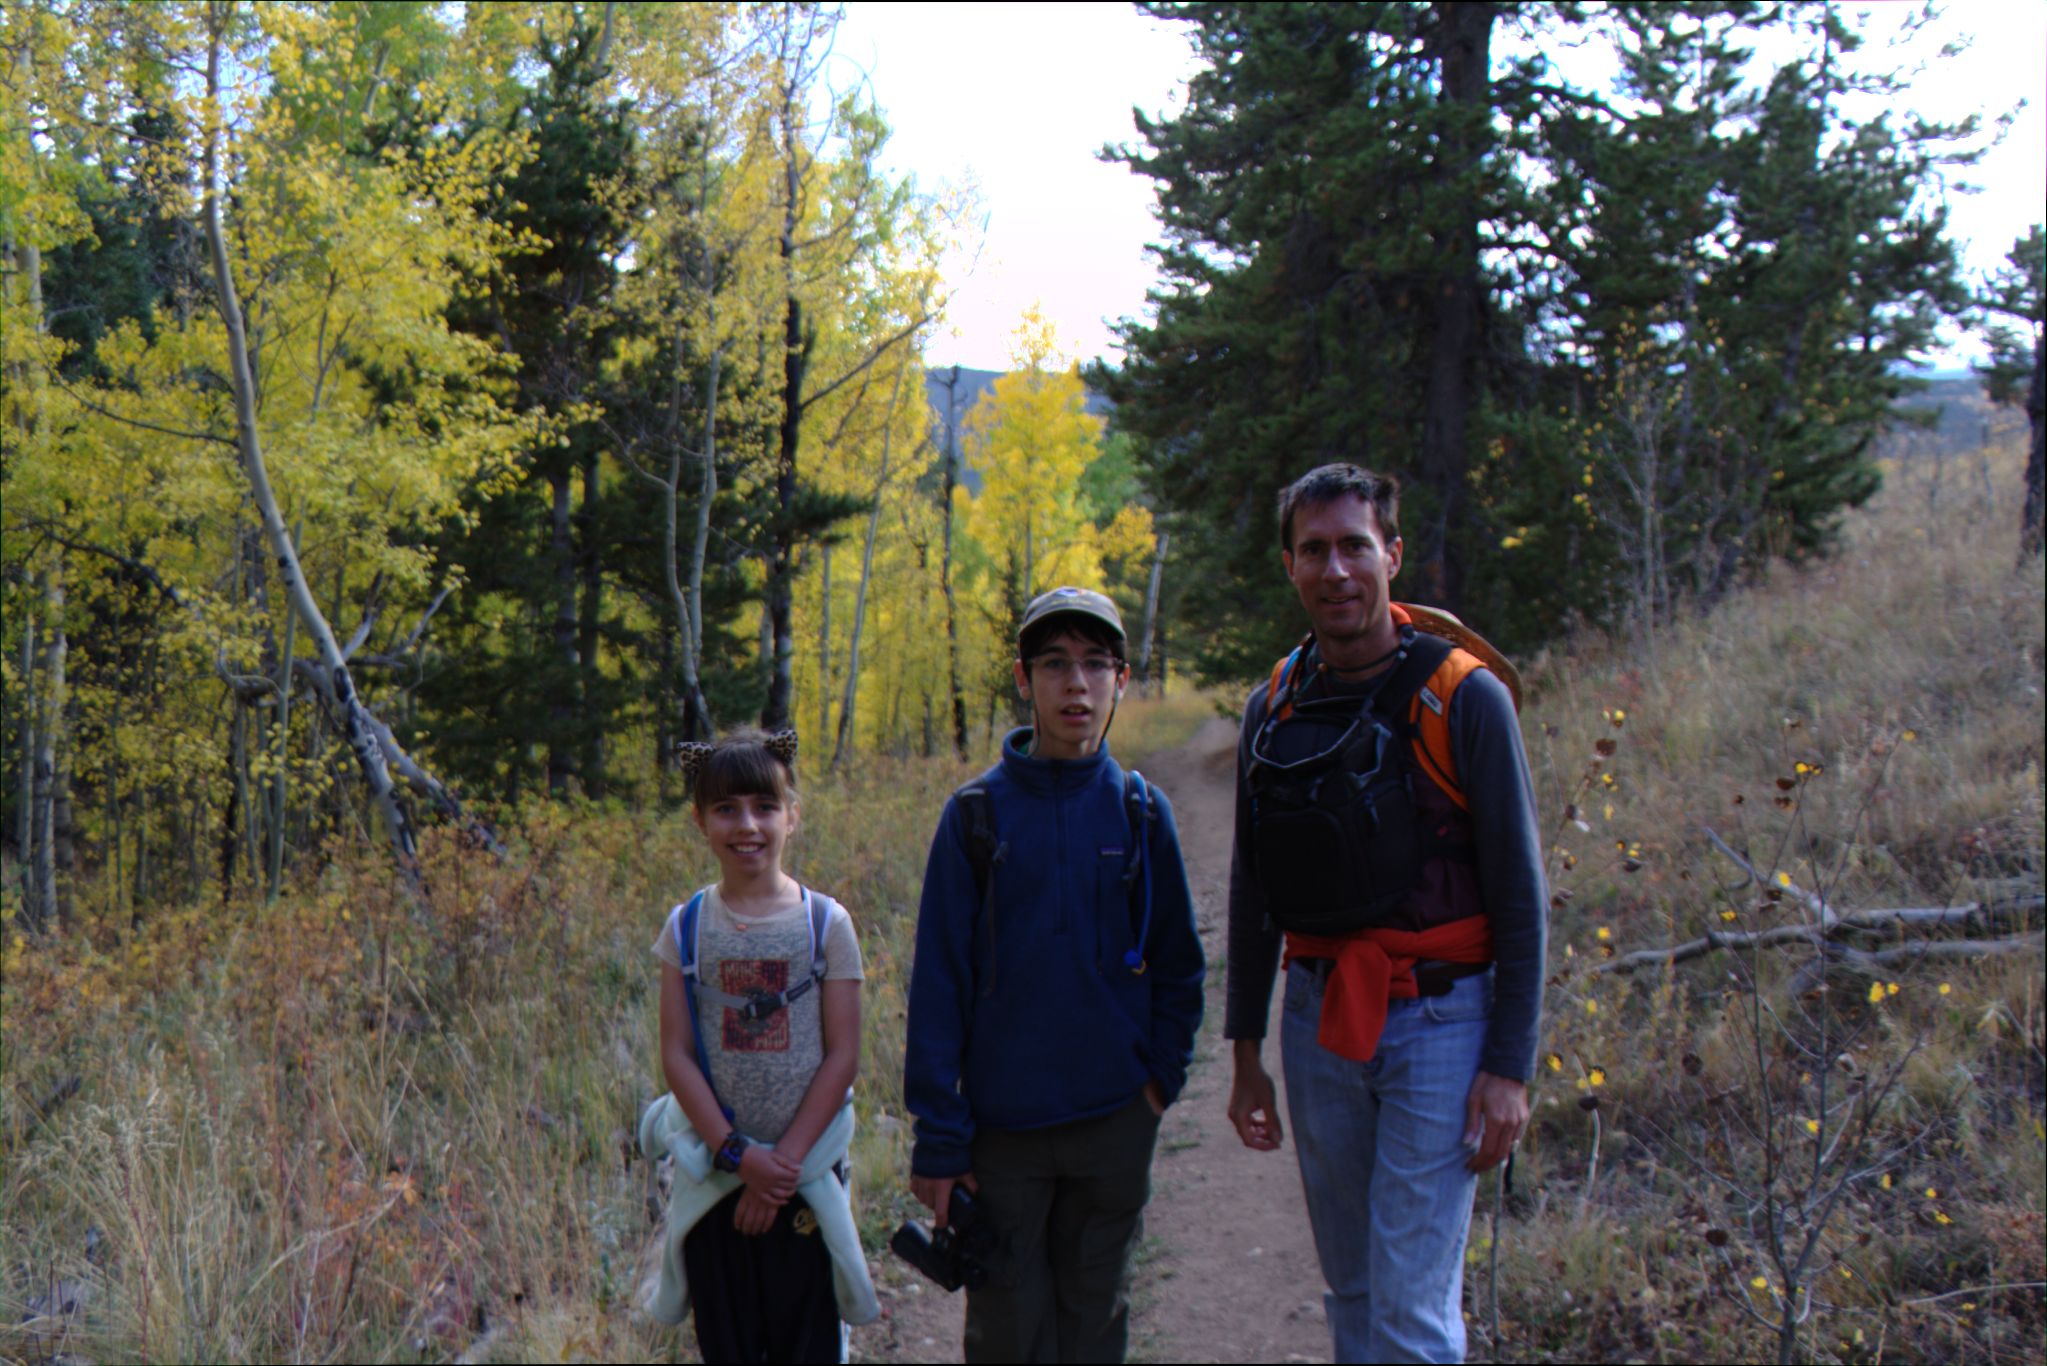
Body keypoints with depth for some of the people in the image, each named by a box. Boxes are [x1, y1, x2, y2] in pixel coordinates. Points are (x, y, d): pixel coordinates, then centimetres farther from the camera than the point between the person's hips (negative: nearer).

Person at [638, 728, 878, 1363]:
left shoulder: (825, 922, -4)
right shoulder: (687, 927, 0)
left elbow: (842, 1056, -6)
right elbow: (676, 1056, -4)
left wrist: (785, 1160, -11)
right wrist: (738, 1154, -13)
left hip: (805, 1173, -1)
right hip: (714, 1176, 1)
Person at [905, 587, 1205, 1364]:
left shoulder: (1141, 812, 1)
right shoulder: (977, 814, -4)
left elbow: (1177, 965, 10)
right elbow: (938, 980, -3)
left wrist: (1163, 1074, -1)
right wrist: (938, 1133, -5)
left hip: (1115, 1122, 2)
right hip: (1003, 1124, -1)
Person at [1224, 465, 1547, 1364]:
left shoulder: (1465, 697, -8)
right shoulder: (1273, 708, 6)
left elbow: (1520, 896, -7)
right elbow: (1252, 893, 14)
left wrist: (1509, 1066, -11)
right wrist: (1245, 1050, 13)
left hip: (1438, 1022, -5)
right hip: (1319, 1021, 5)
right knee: (1351, 1290, 13)